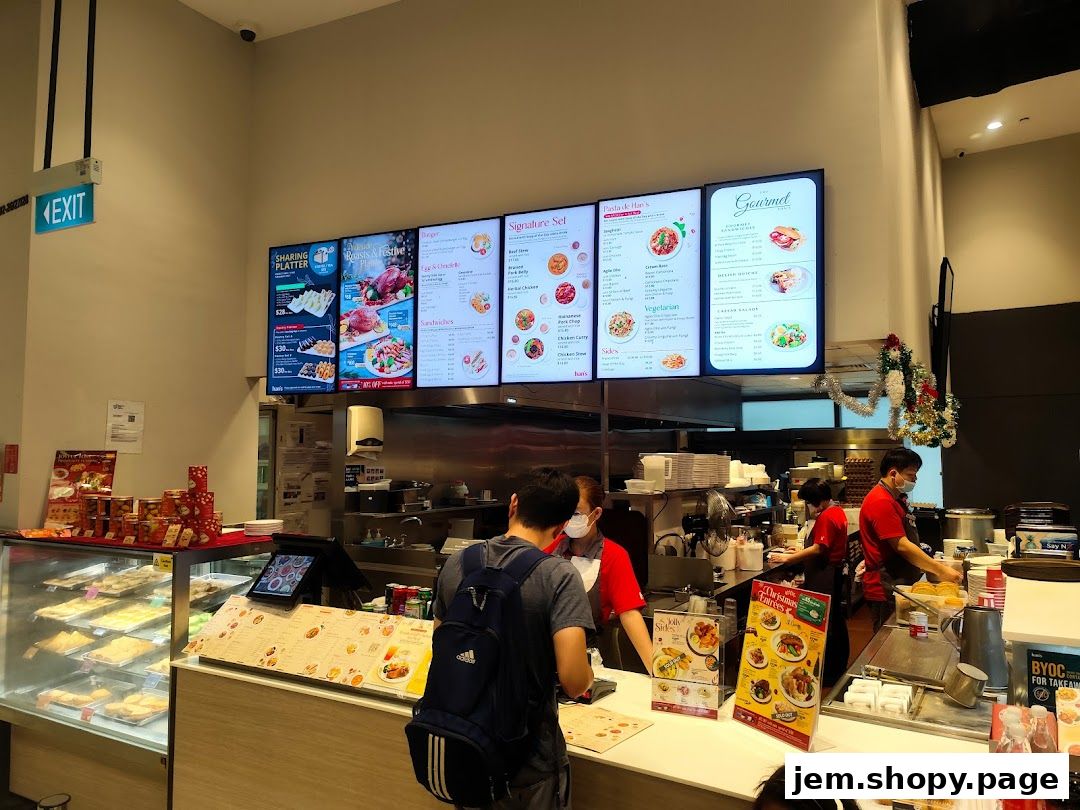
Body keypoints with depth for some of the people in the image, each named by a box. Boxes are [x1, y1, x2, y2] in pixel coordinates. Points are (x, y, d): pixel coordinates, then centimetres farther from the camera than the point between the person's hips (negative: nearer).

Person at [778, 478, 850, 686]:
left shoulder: (826, 517, -19)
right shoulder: (838, 512, 12)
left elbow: (818, 549, -24)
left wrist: (788, 558, -22)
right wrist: (800, 552, 13)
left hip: (824, 576, -11)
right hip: (835, 571, 11)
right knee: (836, 619, 19)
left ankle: (827, 674, 3)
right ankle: (840, 666, 32)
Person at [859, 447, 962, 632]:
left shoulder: (893, 500, 17)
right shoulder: (881, 502, -19)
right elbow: (902, 546, -22)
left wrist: (933, 565, 14)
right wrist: (940, 570, -18)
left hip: (899, 586, 10)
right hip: (885, 590, -10)